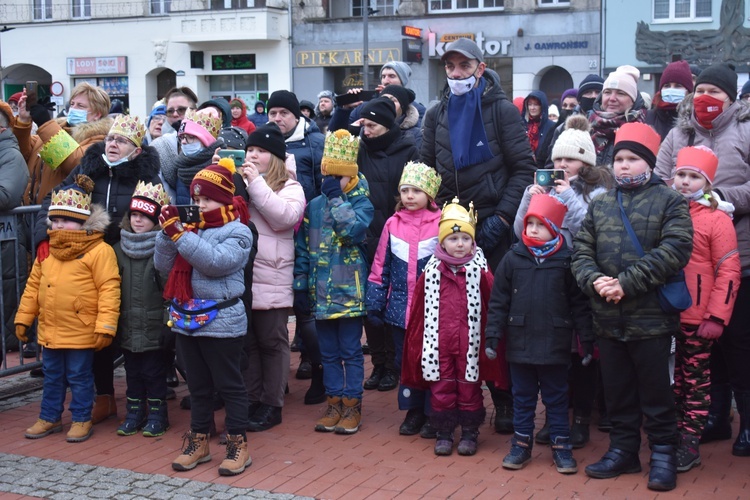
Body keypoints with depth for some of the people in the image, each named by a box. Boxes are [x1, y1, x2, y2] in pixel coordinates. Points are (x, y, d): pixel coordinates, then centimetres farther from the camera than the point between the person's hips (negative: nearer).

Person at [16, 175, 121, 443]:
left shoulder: (99, 250, -13)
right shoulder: (47, 250, 9)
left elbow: (109, 289, -17)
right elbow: (33, 286, 15)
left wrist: (105, 326, -20)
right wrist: (23, 318, 14)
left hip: (81, 332, -6)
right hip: (50, 330, 7)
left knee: (80, 378, 6)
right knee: (52, 377, 18)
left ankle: (82, 420, 20)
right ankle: (49, 418, 31)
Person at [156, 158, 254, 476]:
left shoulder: (237, 232, -7)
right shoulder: (193, 229, 9)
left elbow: (215, 261, -24)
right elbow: (163, 266, 6)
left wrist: (179, 234, -24)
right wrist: (167, 232, -8)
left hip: (221, 321, -6)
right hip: (187, 319, 6)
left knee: (229, 384, 3)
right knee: (198, 386, 15)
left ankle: (238, 444, 12)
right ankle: (199, 442, 25)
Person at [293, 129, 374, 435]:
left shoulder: (361, 204, -3)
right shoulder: (314, 207, 8)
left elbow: (352, 230, -24)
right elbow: (302, 248, 9)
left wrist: (336, 197, -17)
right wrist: (300, 285, 5)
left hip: (349, 291, -4)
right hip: (321, 292, 4)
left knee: (350, 350, 3)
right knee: (328, 351, 11)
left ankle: (352, 406, 12)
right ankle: (334, 404, 20)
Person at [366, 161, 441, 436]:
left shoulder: (441, 224, -5)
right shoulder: (393, 224, 4)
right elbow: (380, 267, 8)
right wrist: (374, 305, 6)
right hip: (399, 307, 3)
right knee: (405, 359, 11)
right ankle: (414, 410, 24)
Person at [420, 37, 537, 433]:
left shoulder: (501, 110, -1)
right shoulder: (437, 115, 11)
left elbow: (524, 167, -4)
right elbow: (425, 170, 16)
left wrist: (502, 216, -11)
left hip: (492, 226, -3)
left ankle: (505, 400, 10)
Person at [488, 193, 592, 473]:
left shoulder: (566, 261, -5)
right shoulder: (513, 259, -1)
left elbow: (579, 303, -2)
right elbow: (498, 301, 2)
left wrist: (587, 340, -2)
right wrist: (493, 335, -2)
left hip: (555, 344, -1)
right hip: (519, 343, 2)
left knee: (556, 398, 11)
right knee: (522, 397, 13)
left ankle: (561, 445, 21)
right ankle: (521, 443, 24)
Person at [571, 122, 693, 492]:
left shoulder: (669, 201, -1)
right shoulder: (599, 206, 13)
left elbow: (675, 250, -14)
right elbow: (581, 251, 8)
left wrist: (627, 282, -19)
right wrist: (594, 280, -14)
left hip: (651, 316, -4)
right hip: (608, 318, 5)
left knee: (655, 390, 5)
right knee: (617, 389, 14)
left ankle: (662, 453, 18)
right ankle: (623, 449, 27)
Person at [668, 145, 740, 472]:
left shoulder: (716, 219, -6)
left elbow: (728, 271, -8)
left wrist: (717, 317, -13)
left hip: (697, 319, -4)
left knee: (695, 380, 7)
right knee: (670, 378, 12)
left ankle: (690, 445, 14)